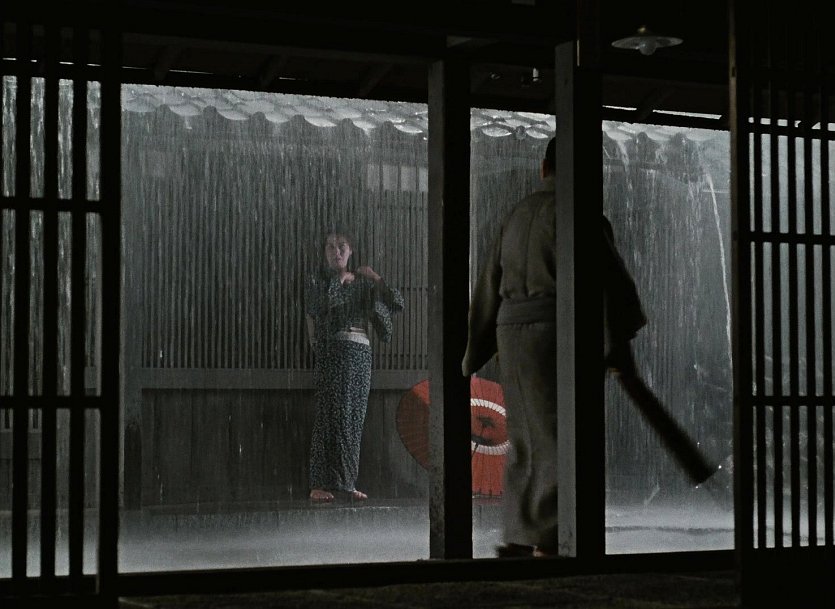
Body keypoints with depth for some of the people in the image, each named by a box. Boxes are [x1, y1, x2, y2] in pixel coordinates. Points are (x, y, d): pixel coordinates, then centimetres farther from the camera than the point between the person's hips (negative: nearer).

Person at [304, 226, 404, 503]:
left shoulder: (363, 283, 16)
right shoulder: (317, 280, 7)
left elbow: (397, 305, 7)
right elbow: (316, 312, -12)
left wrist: (376, 279, -1)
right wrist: (338, 280, -5)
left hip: (361, 354, 5)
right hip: (331, 352, -5)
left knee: (354, 418, 3)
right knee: (333, 415, -13)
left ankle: (347, 482, 8)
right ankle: (320, 484, -13)